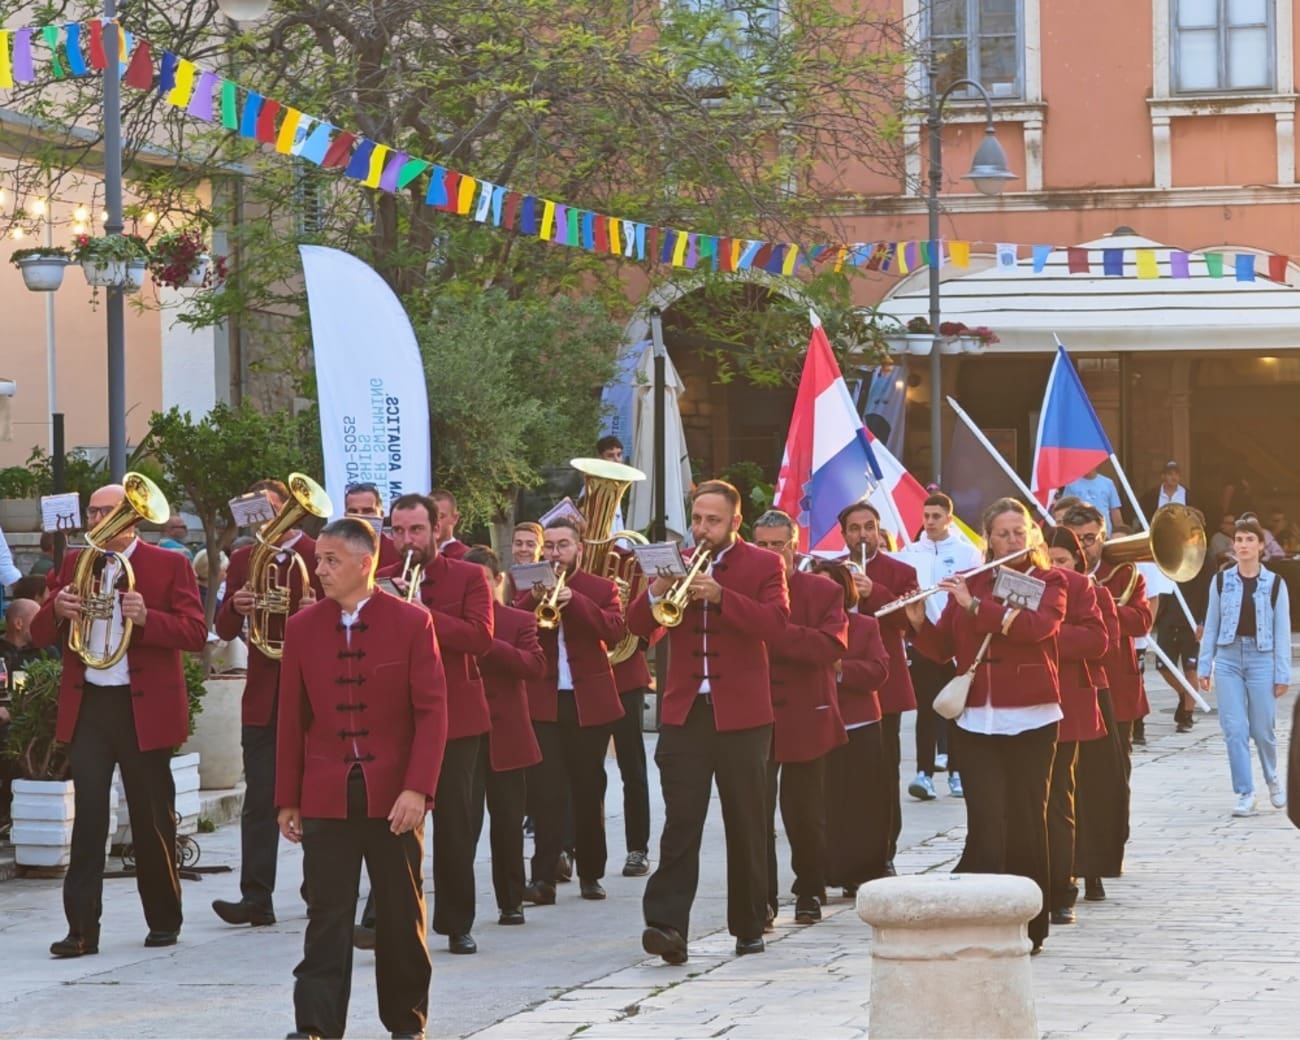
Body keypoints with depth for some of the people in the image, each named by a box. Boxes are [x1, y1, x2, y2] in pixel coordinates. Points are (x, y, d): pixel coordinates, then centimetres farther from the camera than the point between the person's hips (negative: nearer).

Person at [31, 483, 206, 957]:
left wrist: (146, 617, -25)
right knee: (87, 815, -5)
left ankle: (164, 922, 19)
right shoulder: (73, 564, 11)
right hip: (87, 706, 2)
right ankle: (82, 927, -7)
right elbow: (39, 634, 9)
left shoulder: (170, 565, 1)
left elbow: (196, 633, -8)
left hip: (145, 708, -2)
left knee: (152, 820, 6)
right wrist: (56, 610, -14)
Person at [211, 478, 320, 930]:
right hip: (262, 697, 3)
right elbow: (224, 630, 7)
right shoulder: (243, 560, 11)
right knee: (259, 800, -4)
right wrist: (235, 607, -14)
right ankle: (256, 897, -7)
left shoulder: (319, 557, -1)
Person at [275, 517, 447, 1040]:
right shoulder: (302, 628, 4)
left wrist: (417, 787, -14)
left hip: (393, 796, -1)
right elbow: (291, 718, 7)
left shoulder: (412, 623, -3)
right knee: (327, 914, -4)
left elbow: (431, 711, -5)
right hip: (326, 796, 1)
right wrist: (287, 798, 5)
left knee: (402, 913, 8)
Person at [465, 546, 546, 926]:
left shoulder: (519, 621, 5)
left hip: (506, 737, 1)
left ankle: (511, 901, 17)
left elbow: (535, 665, -11)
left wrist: (489, 644, -22)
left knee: (508, 823, 8)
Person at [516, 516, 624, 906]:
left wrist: (573, 599, -22)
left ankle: (590, 873, 17)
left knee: (589, 792, 7)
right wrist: (535, 598, -19)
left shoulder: (601, 589, 5)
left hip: (590, 703, 0)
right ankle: (543, 876, -13)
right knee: (546, 792, -9)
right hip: (542, 703, 0)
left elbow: (613, 630, -13)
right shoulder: (528, 590, 10)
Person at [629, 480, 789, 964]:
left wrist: (720, 596, -25)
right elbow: (638, 626, 5)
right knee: (680, 823, -9)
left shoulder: (764, 566, 2)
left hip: (740, 712, -1)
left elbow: (775, 623, -14)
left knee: (746, 825, 8)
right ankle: (668, 925, -16)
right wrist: (656, 592, -15)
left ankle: (749, 925, 18)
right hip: (684, 710, 1)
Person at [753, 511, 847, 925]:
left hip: (805, 720, 0)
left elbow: (833, 645, -12)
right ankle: (761, 899, -4)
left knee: (805, 816, 7)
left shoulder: (823, 592, 3)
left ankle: (810, 894, 22)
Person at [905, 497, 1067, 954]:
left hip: (1031, 720, -2)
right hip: (979, 721, 2)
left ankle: (1029, 927, 10)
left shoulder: (1048, 582, 3)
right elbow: (942, 648, 9)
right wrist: (919, 622, -10)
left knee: (1026, 822, 2)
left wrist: (975, 606, -20)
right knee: (985, 824, -6)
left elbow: (1039, 625, -17)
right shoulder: (968, 585, 11)